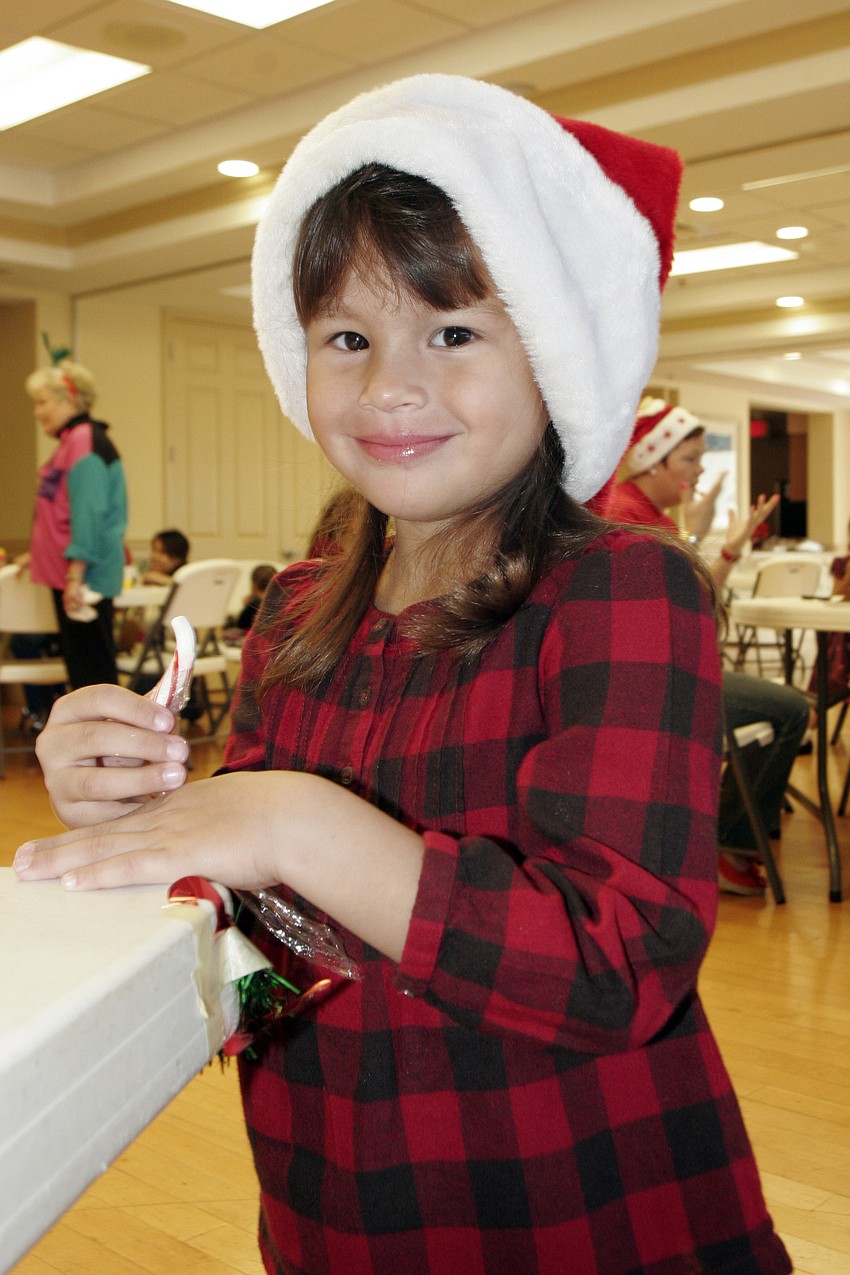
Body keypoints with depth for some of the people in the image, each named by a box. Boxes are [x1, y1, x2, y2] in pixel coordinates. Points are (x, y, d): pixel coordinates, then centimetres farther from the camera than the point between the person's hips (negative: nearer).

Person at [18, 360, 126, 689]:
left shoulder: (85, 442, -14)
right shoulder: (71, 441, 17)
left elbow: (88, 511, -21)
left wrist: (75, 573, -24)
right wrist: (38, 555, 25)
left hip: (85, 575, -10)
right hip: (67, 573, 10)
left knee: (91, 663, -5)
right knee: (79, 659, 14)